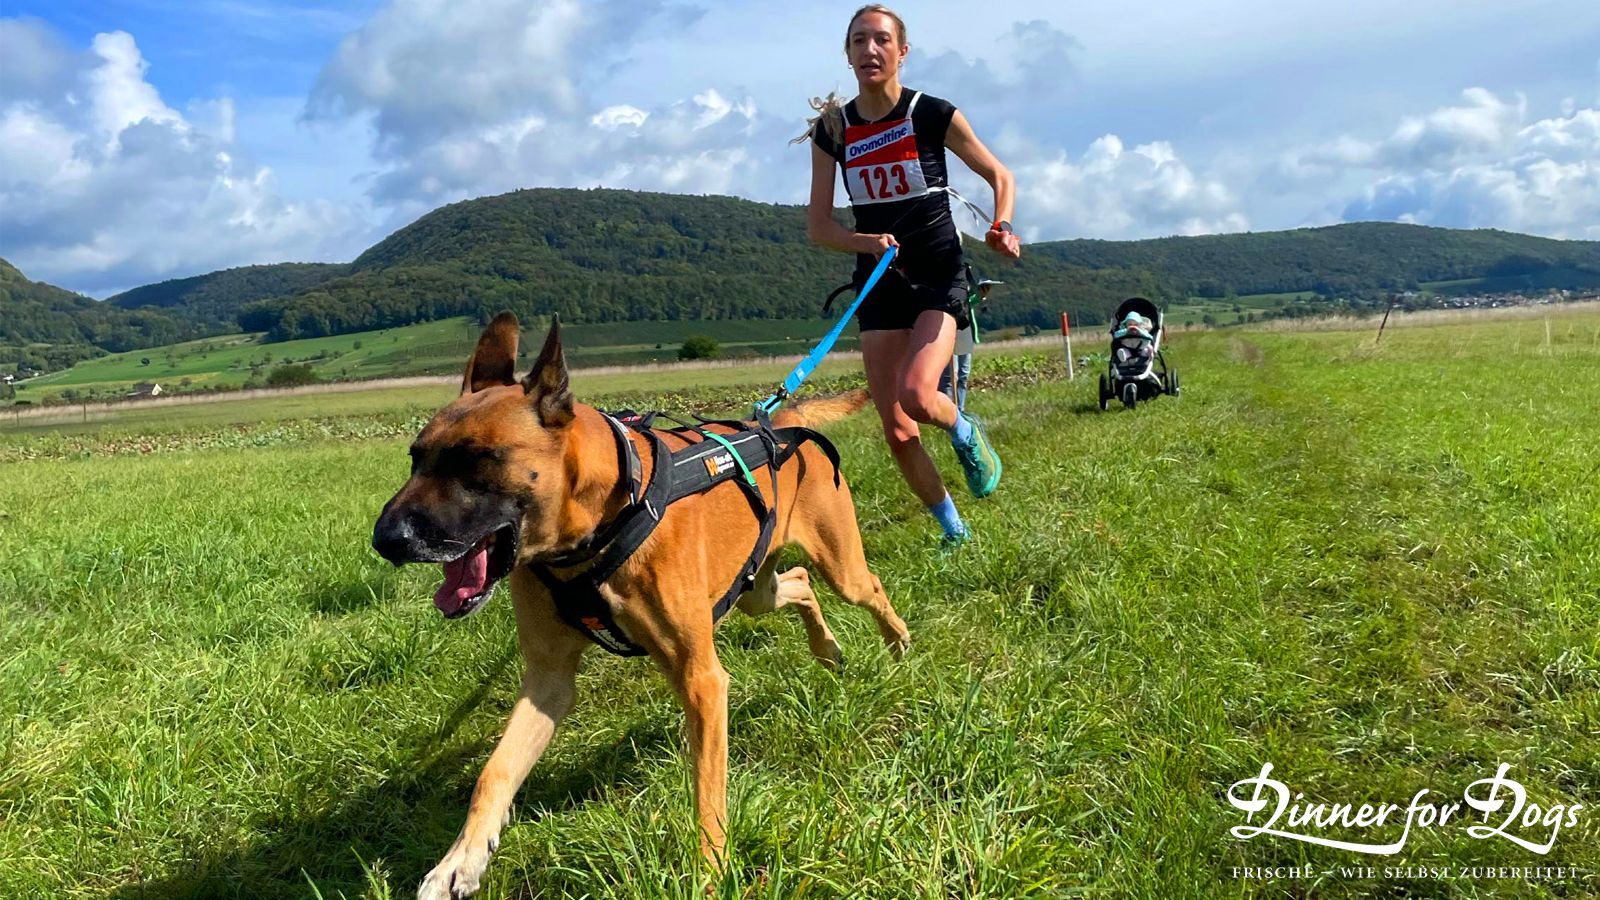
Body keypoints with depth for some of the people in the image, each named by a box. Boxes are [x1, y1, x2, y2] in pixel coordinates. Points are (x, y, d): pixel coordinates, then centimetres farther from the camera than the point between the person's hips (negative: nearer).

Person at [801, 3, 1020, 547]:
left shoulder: (933, 115, -6)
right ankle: (953, 530, 22)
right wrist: (868, 242, -17)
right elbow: (817, 226, 2)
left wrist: (1001, 225, -13)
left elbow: (999, 176, 6)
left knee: (916, 396, -28)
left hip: (939, 277, -3)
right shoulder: (832, 130, 1)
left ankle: (965, 431, 9)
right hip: (878, 284, 3)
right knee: (897, 435, 0)